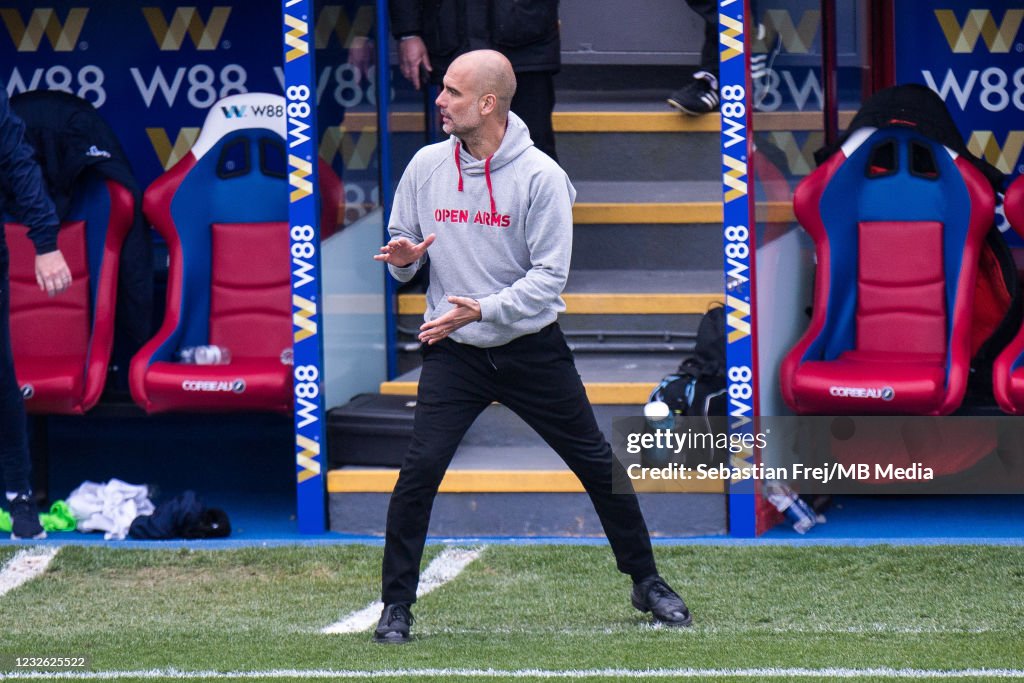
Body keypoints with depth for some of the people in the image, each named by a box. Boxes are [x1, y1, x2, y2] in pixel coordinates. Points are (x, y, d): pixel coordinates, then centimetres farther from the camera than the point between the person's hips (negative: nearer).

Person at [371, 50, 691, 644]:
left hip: (532, 348, -1)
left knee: (598, 463, 6)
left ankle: (647, 582, 24)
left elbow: (549, 277, -15)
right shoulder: (427, 166, -1)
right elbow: (402, 244, 10)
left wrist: (481, 310, -27)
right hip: (453, 353, 1)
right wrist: (403, 257, -14)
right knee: (420, 470, -14)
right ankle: (397, 605, -3)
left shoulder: (540, 175, -12)